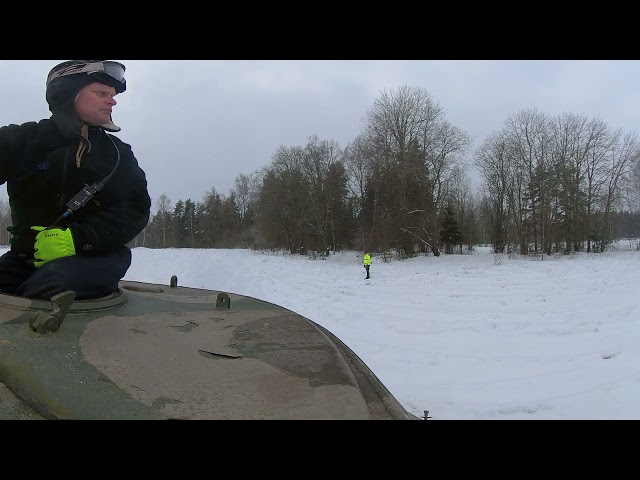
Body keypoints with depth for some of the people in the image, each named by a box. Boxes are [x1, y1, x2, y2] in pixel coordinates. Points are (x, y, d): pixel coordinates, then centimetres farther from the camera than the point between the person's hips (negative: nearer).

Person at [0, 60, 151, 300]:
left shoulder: (119, 153, 11)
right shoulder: (22, 139, 9)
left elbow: (136, 208, -1)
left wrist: (78, 239, -17)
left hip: (95, 255, 0)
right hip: (26, 256, 1)